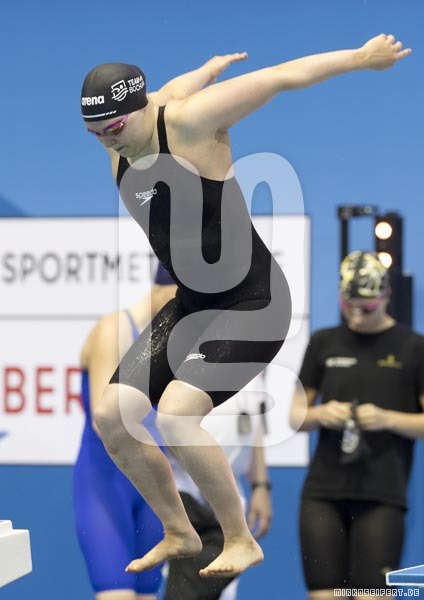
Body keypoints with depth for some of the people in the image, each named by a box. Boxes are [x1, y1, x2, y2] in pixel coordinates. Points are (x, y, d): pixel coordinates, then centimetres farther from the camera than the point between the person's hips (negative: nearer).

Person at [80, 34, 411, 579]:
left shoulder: (189, 122, -19)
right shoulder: (119, 157, 2)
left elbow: (281, 77, -12)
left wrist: (362, 58, -3)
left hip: (252, 305, -8)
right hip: (190, 306, 8)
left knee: (176, 415, -24)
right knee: (111, 416, 0)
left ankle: (242, 542, -6)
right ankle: (178, 533, 18)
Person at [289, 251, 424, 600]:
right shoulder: (323, 343, 11)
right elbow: (296, 415, 16)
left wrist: (387, 419, -16)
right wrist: (320, 414, -6)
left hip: (381, 496, -3)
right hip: (323, 493, 3)